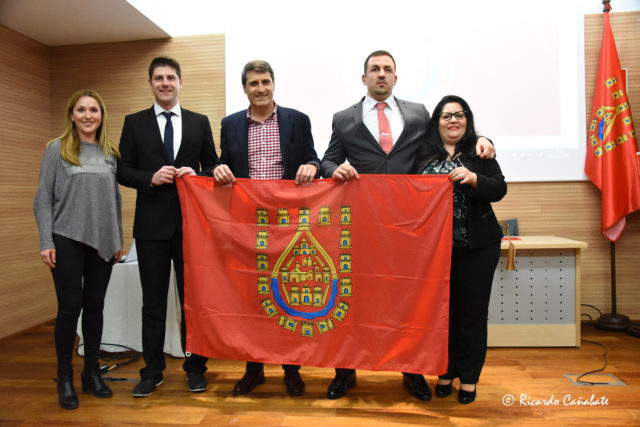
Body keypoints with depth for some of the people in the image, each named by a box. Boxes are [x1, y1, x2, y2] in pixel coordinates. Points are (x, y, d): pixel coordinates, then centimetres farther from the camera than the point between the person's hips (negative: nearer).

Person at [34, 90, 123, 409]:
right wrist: (46, 242, -8)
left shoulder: (110, 152, 10)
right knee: (70, 307, 0)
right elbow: (43, 198, -2)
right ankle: (65, 378, 17)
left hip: (102, 242, 3)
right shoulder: (57, 149, 0)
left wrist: (119, 240, 10)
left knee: (95, 305, 9)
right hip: (68, 240, -3)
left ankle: (92, 372, 23)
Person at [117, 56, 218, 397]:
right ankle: (152, 371, 22)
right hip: (152, 223, 0)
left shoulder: (199, 122, 9)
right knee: (153, 301, 8)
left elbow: (212, 166, 10)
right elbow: (123, 171, 5)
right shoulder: (134, 123, 7)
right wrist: (151, 178, -13)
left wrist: (195, 174, -11)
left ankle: (195, 367, 22)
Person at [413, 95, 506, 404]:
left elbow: (499, 190, -4)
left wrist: (473, 178, -22)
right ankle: (446, 371, 27)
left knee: (472, 310, 7)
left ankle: (469, 377, 23)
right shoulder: (424, 154, 6)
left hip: (476, 247, 0)